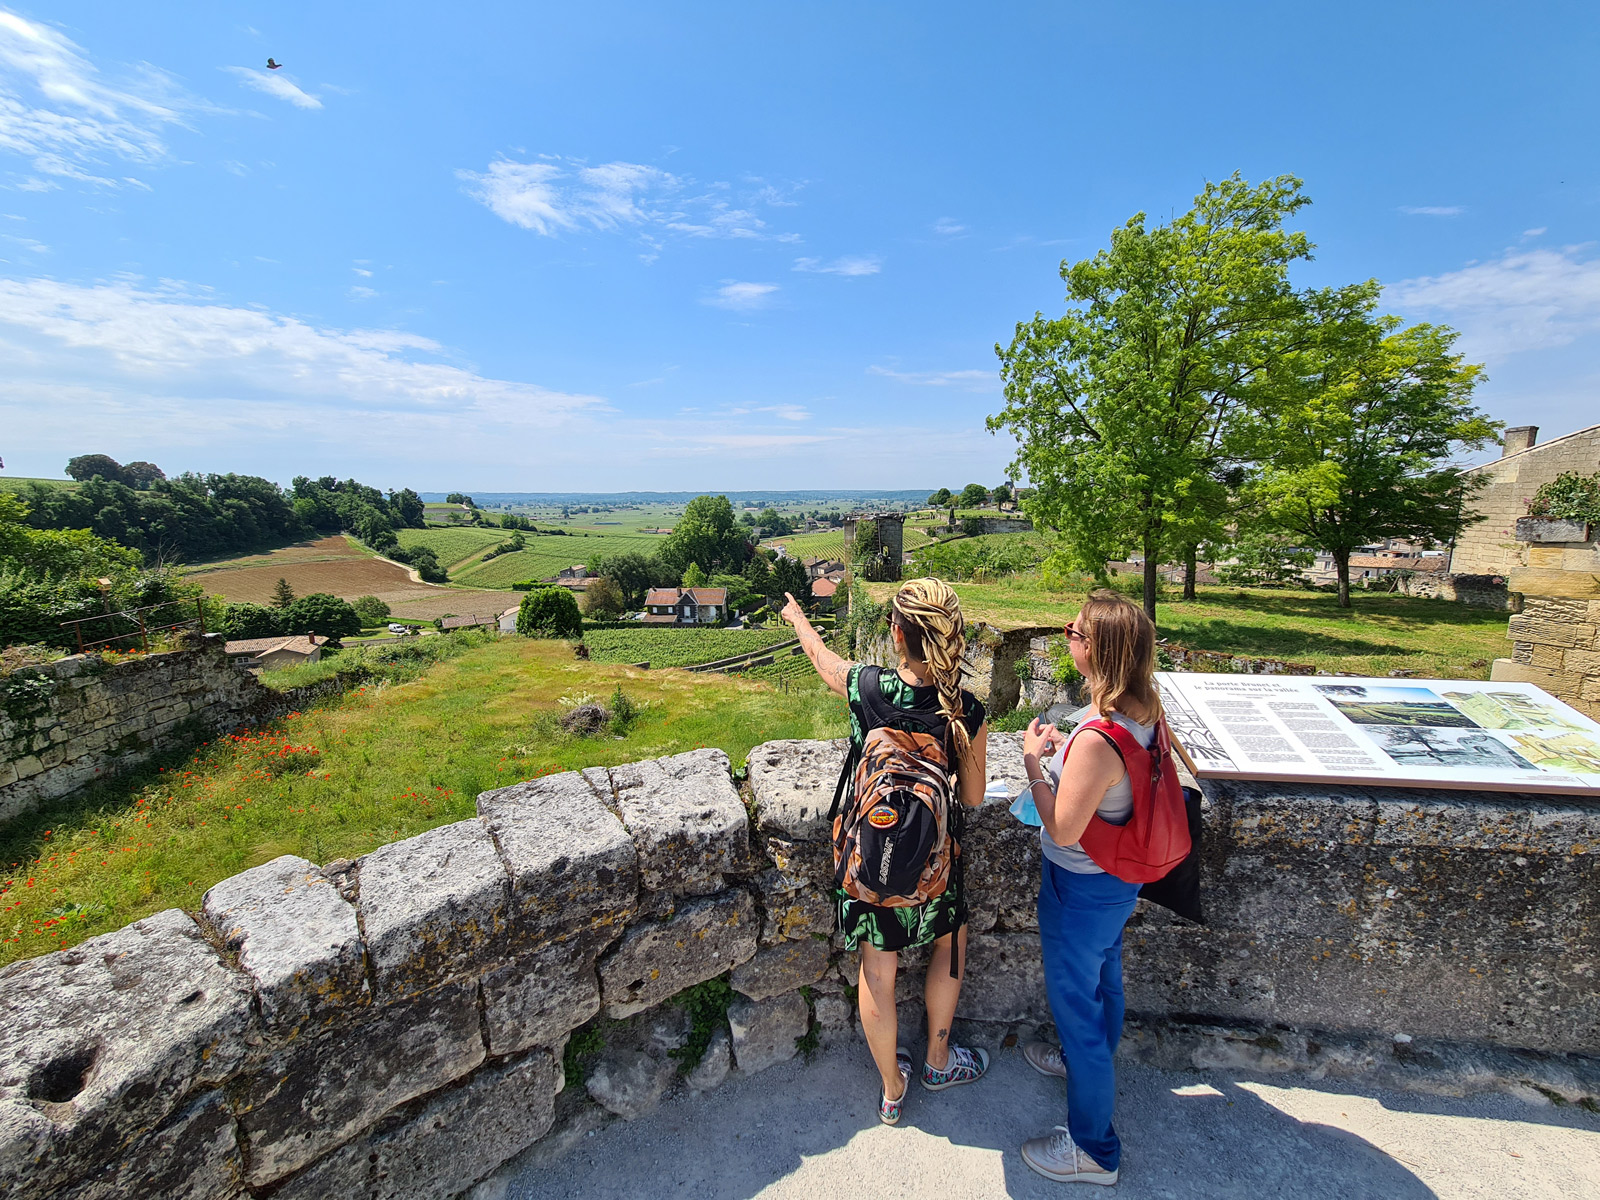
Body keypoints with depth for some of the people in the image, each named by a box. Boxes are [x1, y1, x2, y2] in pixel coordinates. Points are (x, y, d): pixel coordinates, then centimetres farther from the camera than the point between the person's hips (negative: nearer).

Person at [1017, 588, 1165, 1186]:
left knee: (1075, 1000, 13)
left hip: (1081, 889, -9)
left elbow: (1063, 830, -28)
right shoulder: (1143, 710, -9)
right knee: (1104, 979, 31)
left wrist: (1034, 762, -20)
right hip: (1117, 877, 9)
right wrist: (1065, 751, -1)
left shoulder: (1098, 739, -37)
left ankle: (1093, 1148, 35)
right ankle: (1089, 1061, 59)